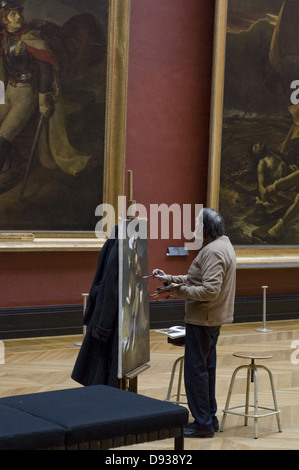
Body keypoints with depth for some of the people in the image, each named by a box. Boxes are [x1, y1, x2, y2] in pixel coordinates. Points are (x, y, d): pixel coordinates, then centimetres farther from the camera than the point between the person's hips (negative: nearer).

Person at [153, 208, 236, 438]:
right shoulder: (222, 245, 14)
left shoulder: (213, 251, -21)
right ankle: (210, 418, 27)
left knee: (196, 369, -4)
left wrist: (181, 291, -18)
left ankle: (203, 423, 2)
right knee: (206, 368, 18)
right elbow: (197, 280, 17)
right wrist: (171, 279, 12)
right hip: (213, 318, 11)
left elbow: (210, 290, -28)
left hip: (203, 320, -11)